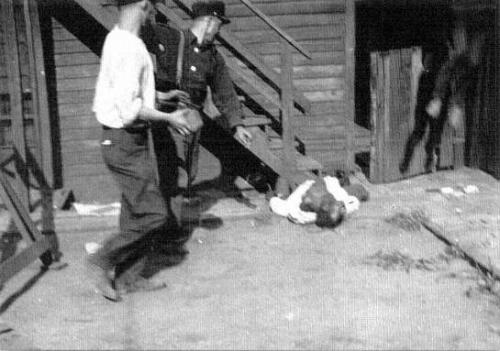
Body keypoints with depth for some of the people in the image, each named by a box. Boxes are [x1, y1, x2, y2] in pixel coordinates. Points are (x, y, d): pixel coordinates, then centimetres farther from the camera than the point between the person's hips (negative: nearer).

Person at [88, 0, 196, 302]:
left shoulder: (116, 39, 9)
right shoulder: (130, 47, -22)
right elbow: (129, 108, -26)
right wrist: (169, 118, -15)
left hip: (125, 140, 10)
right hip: (126, 143, -10)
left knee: (136, 215, 17)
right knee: (154, 216, -5)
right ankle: (103, 261, 6)